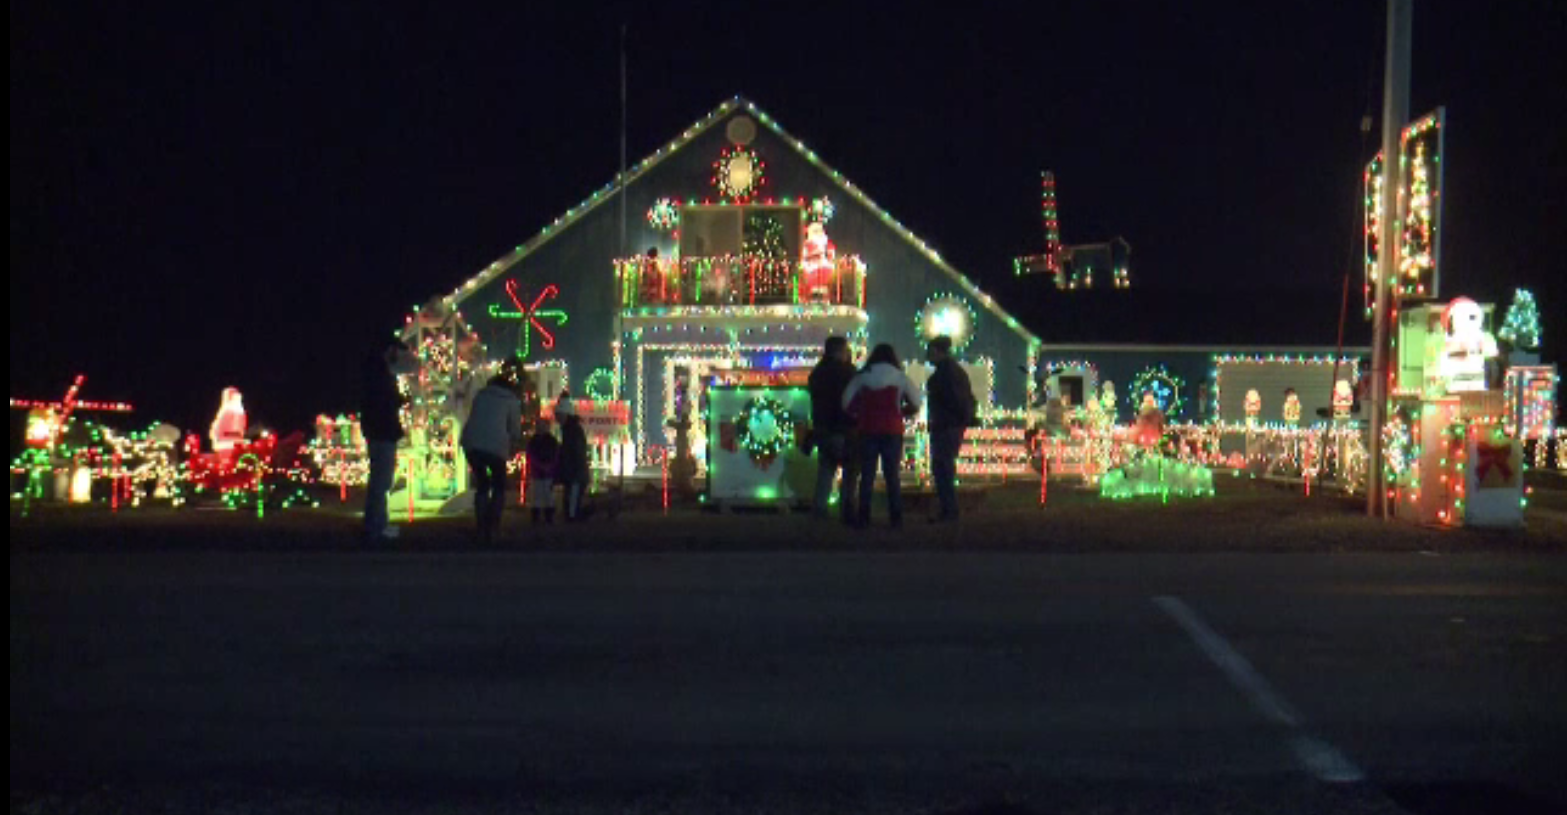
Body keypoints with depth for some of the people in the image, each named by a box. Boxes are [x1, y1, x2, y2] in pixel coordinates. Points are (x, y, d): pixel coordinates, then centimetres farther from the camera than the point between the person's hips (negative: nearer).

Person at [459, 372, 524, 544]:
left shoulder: (481, 395, 22)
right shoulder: (512, 401, 12)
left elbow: (473, 419, 23)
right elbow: (515, 430, 13)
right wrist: (513, 447, 30)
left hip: (470, 444, 4)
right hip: (495, 446, -3)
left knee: (482, 485, 18)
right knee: (499, 488, 13)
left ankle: (482, 531, 9)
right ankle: (491, 529, -1)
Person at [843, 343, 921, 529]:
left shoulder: (861, 377, 5)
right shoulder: (900, 378, 2)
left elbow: (847, 402, 2)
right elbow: (916, 404, 0)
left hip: (868, 431, 1)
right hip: (892, 431, -1)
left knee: (866, 476, 6)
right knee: (892, 476, 5)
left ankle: (864, 517, 3)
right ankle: (896, 518, 2)